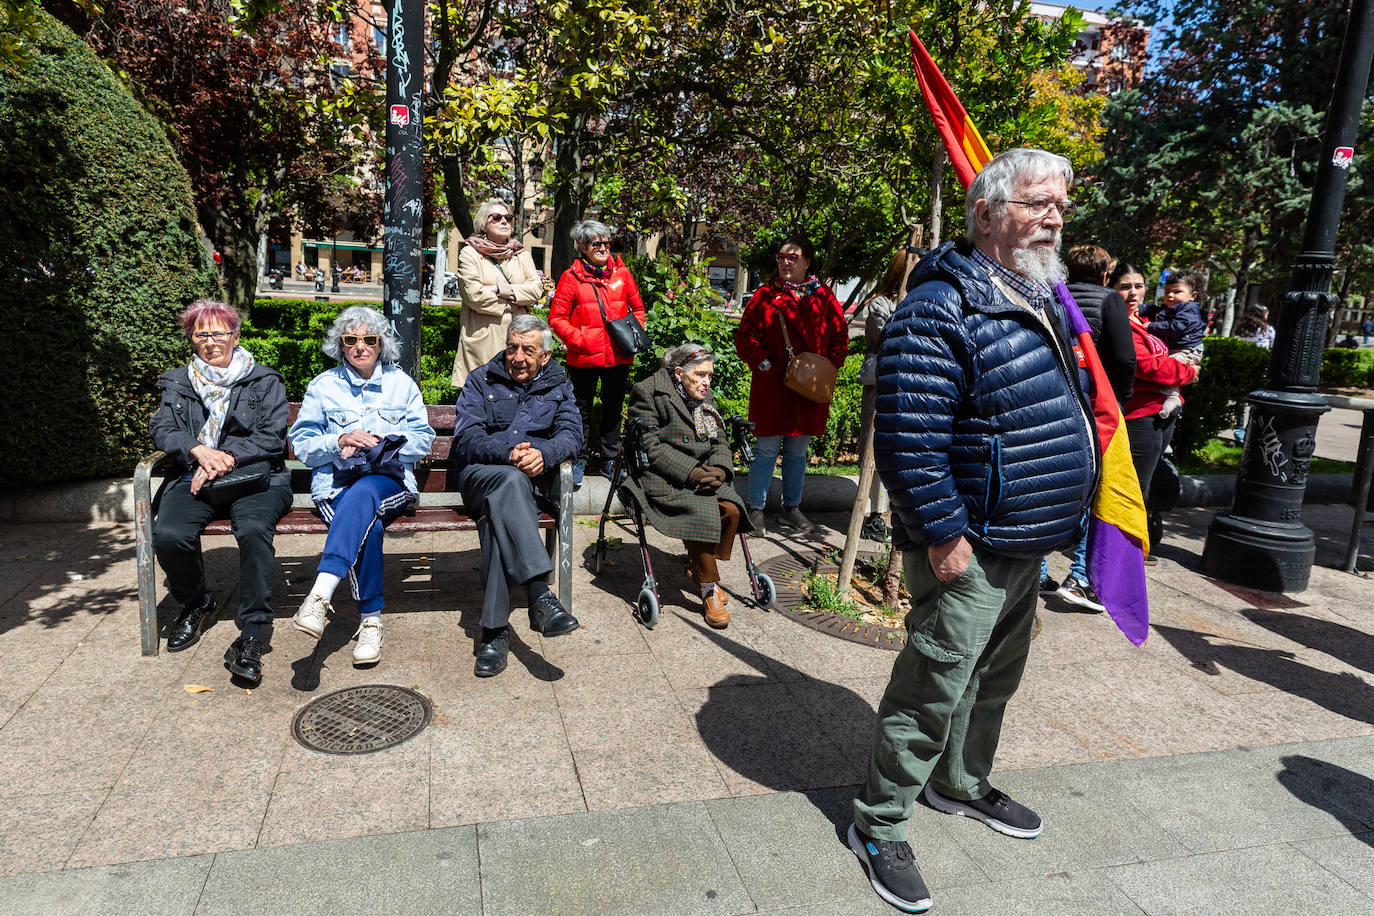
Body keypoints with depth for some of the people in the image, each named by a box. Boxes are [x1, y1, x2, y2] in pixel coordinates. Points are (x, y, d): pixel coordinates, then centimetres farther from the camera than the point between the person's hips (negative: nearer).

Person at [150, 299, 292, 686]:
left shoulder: (264, 380, 11)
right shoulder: (177, 383, 21)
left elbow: (272, 437, 0)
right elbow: (161, 429, 7)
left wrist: (225, 458, -12)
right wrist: (199, 450, -14)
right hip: (194, 479, 3)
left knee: (254, 530, -35)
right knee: (168, 535, -27)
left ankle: (253, 631, -29)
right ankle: (196, 604, 4)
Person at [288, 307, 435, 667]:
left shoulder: (402, 383, 16)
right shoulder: (323, 386, 13)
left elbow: (423, 438, 10)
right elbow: (301, 443, 9)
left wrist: (383, 444, -7)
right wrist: (340, 441, -10)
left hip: (388, 479, 0)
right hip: (336, 482, 0)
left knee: (363, 494, -39)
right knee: (369, 525, -35)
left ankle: (320, 594, -50)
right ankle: (371, 619, -28)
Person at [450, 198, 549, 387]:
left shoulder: (521, 254, 16)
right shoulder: (470, 254, 4)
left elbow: (536, 289, 1)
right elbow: (474, 295, -9)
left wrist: (500, 289, -9)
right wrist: (513, 307, -4)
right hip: (483, 338, -3)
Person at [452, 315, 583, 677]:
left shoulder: (558, 384, 18)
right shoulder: (481, 380, 13)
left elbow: (572, 434, 3)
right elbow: (466, 439, -1)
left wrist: (543, 453, -19)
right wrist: (509, 453, -20)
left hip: (535, 478, 1)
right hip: (481, 474, -1)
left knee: (499, 510, -35)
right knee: (510, 480, -38)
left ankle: (495, 629, -37)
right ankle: (539, 594, -50)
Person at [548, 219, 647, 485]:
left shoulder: (621, 273, 7)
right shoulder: (571, 277, -3)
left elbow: (638, 308, 16)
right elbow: (556, 317, -4)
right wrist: (579, 339, -14)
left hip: (619, 356, 3)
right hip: (584, 358, -3)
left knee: (614, 408, 14)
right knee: (582, 410, 9)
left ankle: (610, 460, 28)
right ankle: (579, 460, 22)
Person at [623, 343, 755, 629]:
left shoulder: (705, 399, 19)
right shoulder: (648, 393, -4)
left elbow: (720, 441, 15)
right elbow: (650, 446, -12)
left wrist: (719, 468, -9)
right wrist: (690, 473, -21)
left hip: (702, 473, 6)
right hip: (662, 477, -6)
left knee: (731, 509, -22)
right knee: (702, 510, -31)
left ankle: (698, 567, 1)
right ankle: (709, 590, -19)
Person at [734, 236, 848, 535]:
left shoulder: (823, 296, 8)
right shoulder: (765, 294, 3)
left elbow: (840, 336, 11)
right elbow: (745, 335, 2)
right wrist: (762, 363, -9)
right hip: (772, 387, -2)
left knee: (798, 451, 11)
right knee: (767, 449, -1)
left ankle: (791, 508, 24)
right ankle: (755, 509, 11)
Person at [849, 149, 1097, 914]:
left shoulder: (1042, 298, 12)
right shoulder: (942, 308, -20)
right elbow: (909, 435, -26)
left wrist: (1062, 521, 20)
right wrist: (944, 533, -24)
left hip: (1026, 544, 10)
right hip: (968, 548, -10)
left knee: (996, 676, 23)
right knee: (935, 686, 0)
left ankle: (962, 783, 45)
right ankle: (880, 826, 19)